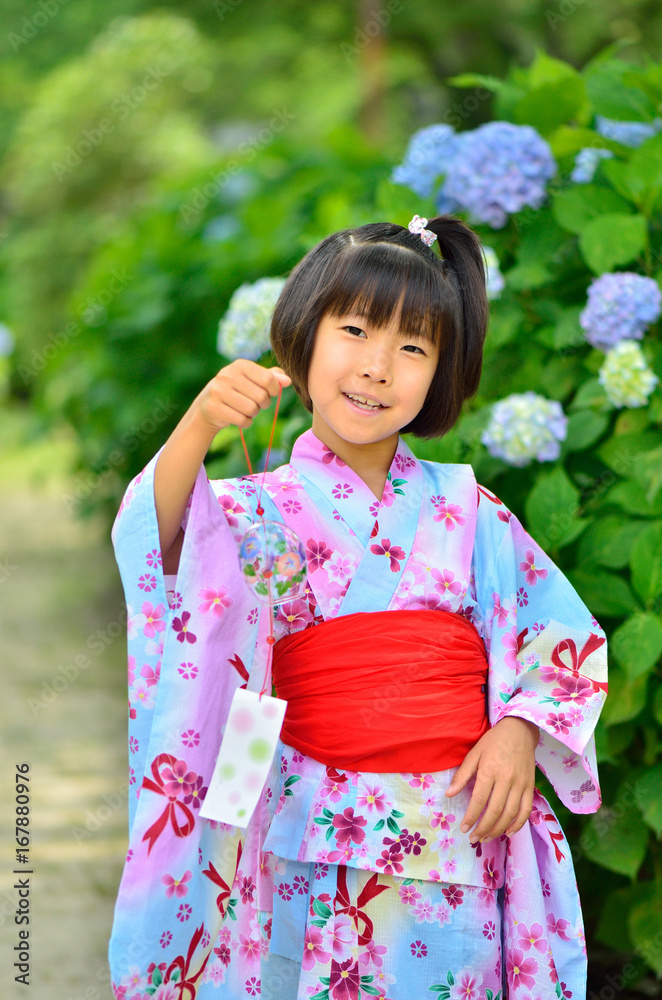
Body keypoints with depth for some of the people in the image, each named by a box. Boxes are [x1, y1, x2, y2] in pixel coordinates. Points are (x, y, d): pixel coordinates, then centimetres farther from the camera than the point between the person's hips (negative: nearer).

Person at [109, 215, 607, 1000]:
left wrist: (520, 730, -10)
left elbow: (562, 636, 8)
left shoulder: (465, 509, 6)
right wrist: (198, 428, -37)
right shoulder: (262, 511, 0)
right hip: (311, 847, -2)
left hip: (457, 840, 2)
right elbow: (162, 546, -21)